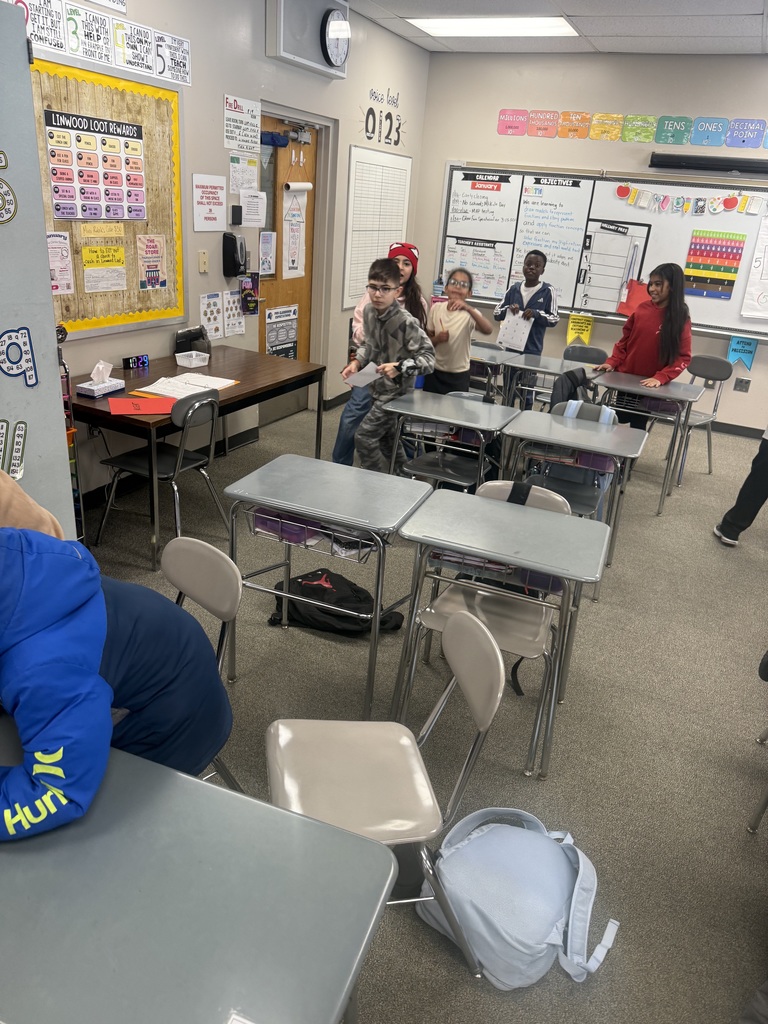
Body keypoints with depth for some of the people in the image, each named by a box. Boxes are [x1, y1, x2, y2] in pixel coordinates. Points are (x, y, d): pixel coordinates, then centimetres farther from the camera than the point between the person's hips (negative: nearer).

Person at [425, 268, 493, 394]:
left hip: (459, 375, -2)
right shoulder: (436, 308, -3)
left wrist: (468, 308, -45)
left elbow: (488, 330, -33)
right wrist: (437, 339, -18)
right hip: (434, 371, 3)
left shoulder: (469, 313, -13)